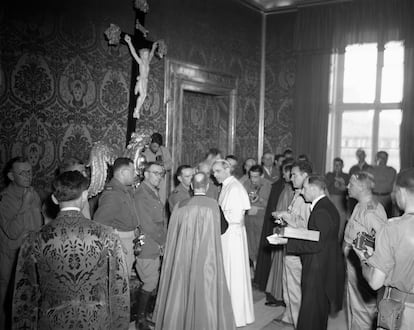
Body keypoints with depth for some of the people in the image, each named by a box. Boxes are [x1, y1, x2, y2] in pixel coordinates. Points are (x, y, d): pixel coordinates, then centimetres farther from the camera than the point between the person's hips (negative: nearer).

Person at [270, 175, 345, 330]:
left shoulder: (321, 211, -22)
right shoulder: (327, 206, 9)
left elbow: (316, 244, -24)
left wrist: (288, 241, -18)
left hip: (318, 271, -10)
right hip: (326, 268, 10)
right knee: (320, 314, 22)